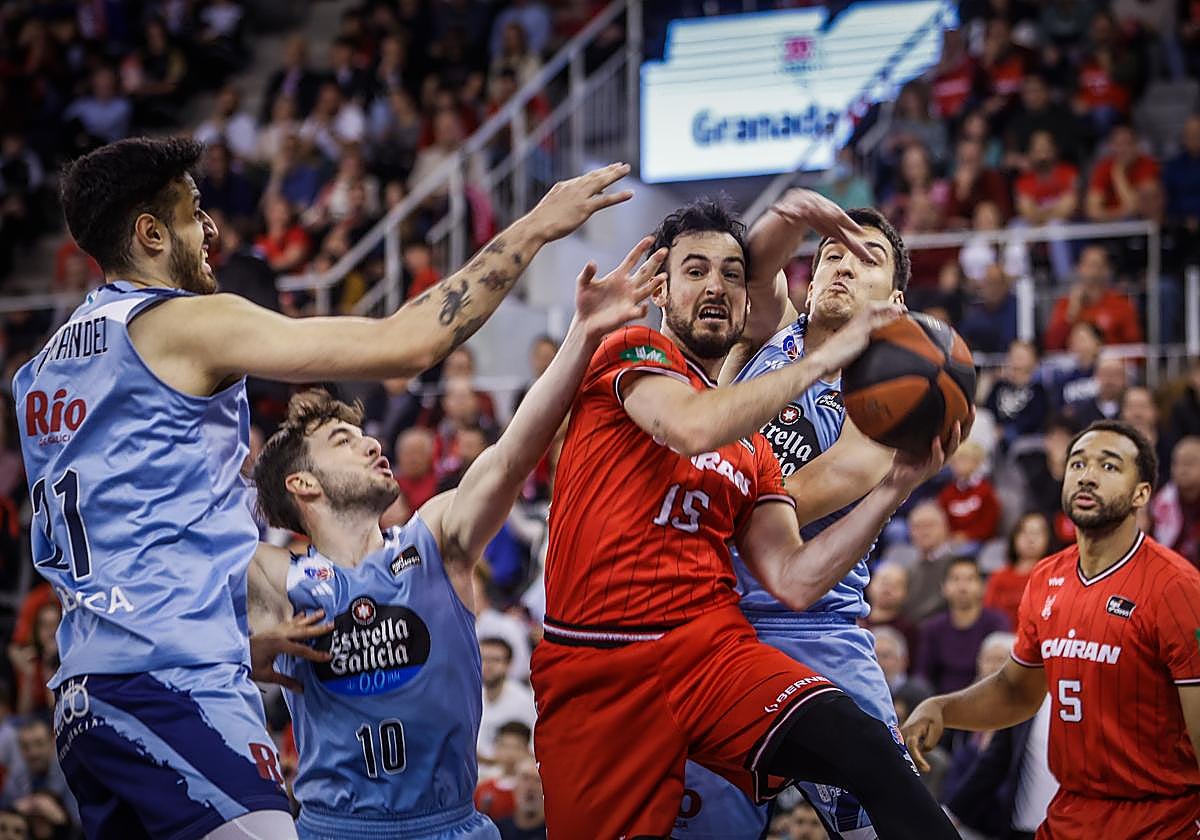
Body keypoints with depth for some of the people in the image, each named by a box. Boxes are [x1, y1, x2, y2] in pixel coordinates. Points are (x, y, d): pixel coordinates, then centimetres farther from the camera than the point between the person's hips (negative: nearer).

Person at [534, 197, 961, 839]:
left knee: (868, 751, -23)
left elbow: (792, 581, 11)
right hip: (594, 671, -4)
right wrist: (819, 361, -11)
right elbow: (692, 428, -19)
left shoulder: (754, 450, 23)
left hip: (714, 647, 4)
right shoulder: (636, 353, 5)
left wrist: (892, 489, 4)